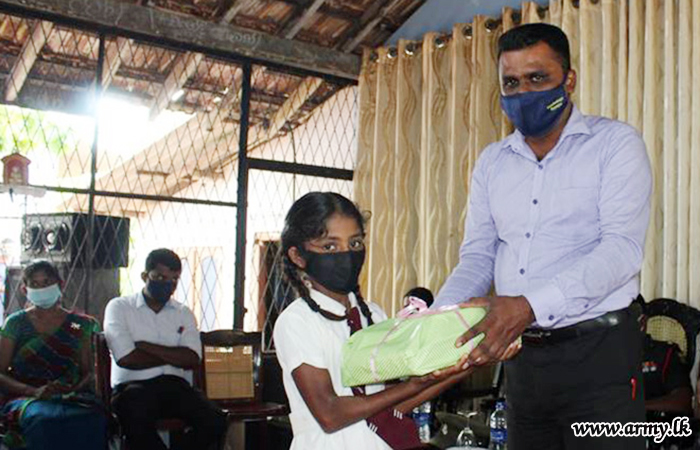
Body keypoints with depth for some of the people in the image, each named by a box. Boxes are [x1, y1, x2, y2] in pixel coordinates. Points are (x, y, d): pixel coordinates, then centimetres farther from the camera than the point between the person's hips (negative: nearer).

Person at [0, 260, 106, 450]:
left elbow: (89, 371, 13)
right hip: (24, 397, -1)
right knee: (44, 420, -38)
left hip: (71, 397, 1)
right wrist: (34, 391, -11)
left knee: (94, 421, -35)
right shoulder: (16, 323, 13)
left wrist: (75, 389, -10)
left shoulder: (80, 325, 16)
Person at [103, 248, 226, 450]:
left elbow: (192, 359, 0)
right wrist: (172, 355, 3)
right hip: (134, 385, -3)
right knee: (137, 421, -38)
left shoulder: (183, 313, 18)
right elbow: (126, 358, -8)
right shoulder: (119, 307, 8)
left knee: (215, 421, -24)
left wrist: (146, 346, -5)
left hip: (175, 386, 3)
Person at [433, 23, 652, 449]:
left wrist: (529, 304, -28)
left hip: (598, 350, -4)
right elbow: (477, 257, 11)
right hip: (521, 354, 5)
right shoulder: (492, 162, 12)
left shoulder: (615, 142, -4)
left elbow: (623, 247, -16)